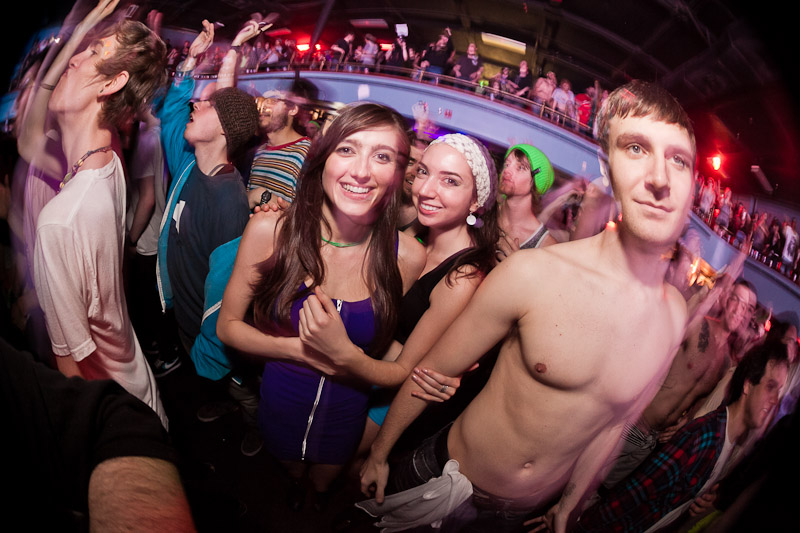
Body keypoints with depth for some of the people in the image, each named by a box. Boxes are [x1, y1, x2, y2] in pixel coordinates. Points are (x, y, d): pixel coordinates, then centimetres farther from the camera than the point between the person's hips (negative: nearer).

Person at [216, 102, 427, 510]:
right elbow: (227, 326, -14)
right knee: (290, 466, 34)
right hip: (280, 403, 0)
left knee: (326, 477, 33)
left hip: (347, 413, 0)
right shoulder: (270, 230, -23)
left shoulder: (408, 257, -23)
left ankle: (319, 493, 70)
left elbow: (385, 345, -9)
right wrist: (303, 350, -26)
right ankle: (294, 482, 71)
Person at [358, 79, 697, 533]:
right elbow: (434, 369, -13)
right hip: (447, 479, -3)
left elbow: (613, 422, 4)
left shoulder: (675, 315, -11)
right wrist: (379, 453, -1)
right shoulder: (533, 273, -26)